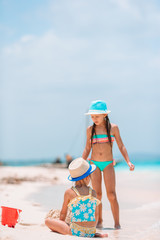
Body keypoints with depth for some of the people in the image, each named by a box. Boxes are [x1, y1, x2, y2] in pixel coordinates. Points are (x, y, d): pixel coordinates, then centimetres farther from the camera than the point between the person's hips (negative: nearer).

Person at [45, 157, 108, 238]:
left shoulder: (69, 192, -1)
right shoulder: (93, 193, 7)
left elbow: (63, 213, 10)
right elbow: (96, 214, 14)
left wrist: (60, 227, 28)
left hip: (76, 231, -3)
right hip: (91, 232, 3)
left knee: (48, 221, 8)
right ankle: (94, 234, 11)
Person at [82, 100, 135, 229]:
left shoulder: (113, 128, 0)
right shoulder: (90, 129, 5)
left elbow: (121, 146, 4)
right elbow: (87, 149, 13)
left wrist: (128, 162, -7)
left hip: (108, 164, -2)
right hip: (94, 164, 2)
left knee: (111, 194, -11)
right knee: (97, 195, -2)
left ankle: (117, 223, -4)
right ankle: (99, 221, 11)